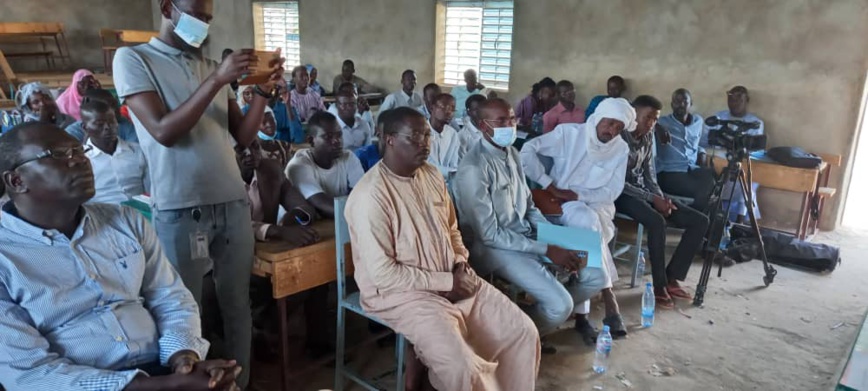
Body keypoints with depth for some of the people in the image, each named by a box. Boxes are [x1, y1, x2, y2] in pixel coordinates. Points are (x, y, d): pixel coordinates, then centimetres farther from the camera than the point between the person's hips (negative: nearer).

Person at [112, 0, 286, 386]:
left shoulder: (211, 65, 13)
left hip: (233, 203, 5)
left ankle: (240, 381, 25)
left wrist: (263, 90, -3)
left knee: (237, 304, 11)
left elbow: (243, 135, 11)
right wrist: (217, 81, -18)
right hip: (180, 211, -4)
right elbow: (165, 132, -14)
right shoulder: (132, 59, 0)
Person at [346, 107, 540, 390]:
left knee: (524, 333, -2)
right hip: (400, 292, -7)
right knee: (461, 365, -27)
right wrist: (448, 282, -17)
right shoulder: (371, 195, -20)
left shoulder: (432, 175, 5)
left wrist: (460, 264, -4)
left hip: (453, 280, 7)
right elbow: (383, 274, -21)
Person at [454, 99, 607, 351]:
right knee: (560, 305, -22)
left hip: (528, 236, 9)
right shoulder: (473, 169, -21)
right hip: (496, 248, -8)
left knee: (597, 277, 5)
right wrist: (546, 250, -20)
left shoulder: (511, 153, 7)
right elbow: (490, 235, -21)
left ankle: (541, 316, 20)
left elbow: (529, 206, 13)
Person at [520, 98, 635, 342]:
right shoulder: (568, 133, -8)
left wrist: (577, 194, -18)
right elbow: (527, 150, -14)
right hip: (563, 204, -2)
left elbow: (611, 192, -4)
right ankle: (608, 299, -24)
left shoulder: (621, 149, 0)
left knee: (588, 230, -32)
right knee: (589, 224, -34)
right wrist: (548, 184, -18)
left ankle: (582, 313, -27)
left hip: (597, 205, 2)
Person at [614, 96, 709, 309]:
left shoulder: (648, 138, 10)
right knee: (657, 222, -37)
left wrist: (661, 197, -6)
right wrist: (653, 199, -21)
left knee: (700, 221, -4)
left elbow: (649, 173, 12)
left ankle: (671, 278, -1)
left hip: (645, 192, 8)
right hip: (622, 194, -8)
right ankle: (659, 285, -19)